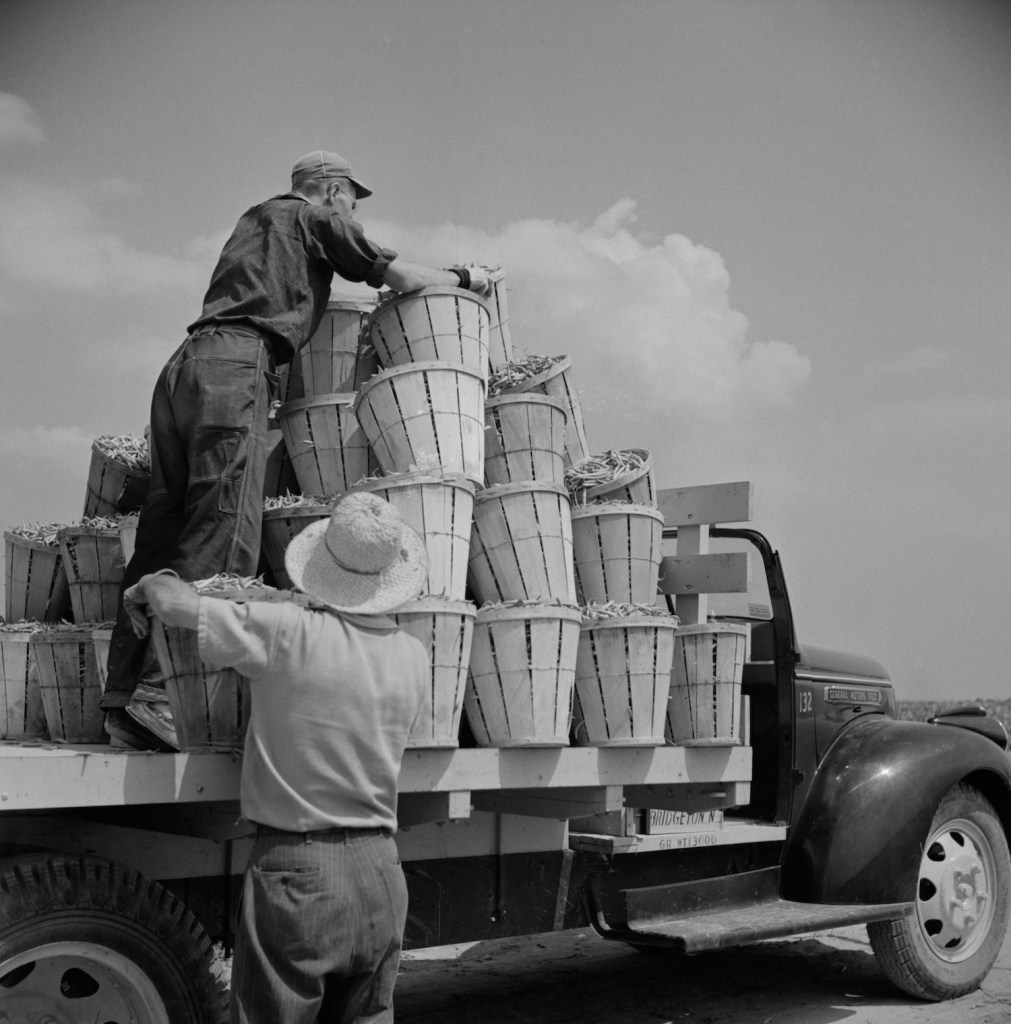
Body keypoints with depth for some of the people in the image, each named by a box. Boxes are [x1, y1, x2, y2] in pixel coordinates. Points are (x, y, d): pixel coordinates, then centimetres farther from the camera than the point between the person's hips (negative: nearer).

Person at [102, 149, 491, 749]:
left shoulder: (257, 217, 35)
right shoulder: (317, 218, 13)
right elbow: (403, 278, 13)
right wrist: (464, 278, 31)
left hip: (182, 367, 8)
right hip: (235, 366, -8)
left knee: (161, 535, 2)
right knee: (222, 537, -14)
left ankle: (124, 698, -2)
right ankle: (159, 691, -23)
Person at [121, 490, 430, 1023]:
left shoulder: (288, 633, -14)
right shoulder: (414, 656, 1)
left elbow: (172, 598, -12)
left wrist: (144, 587, 11)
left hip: (294, 867, -5)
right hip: (379, 871, 5)